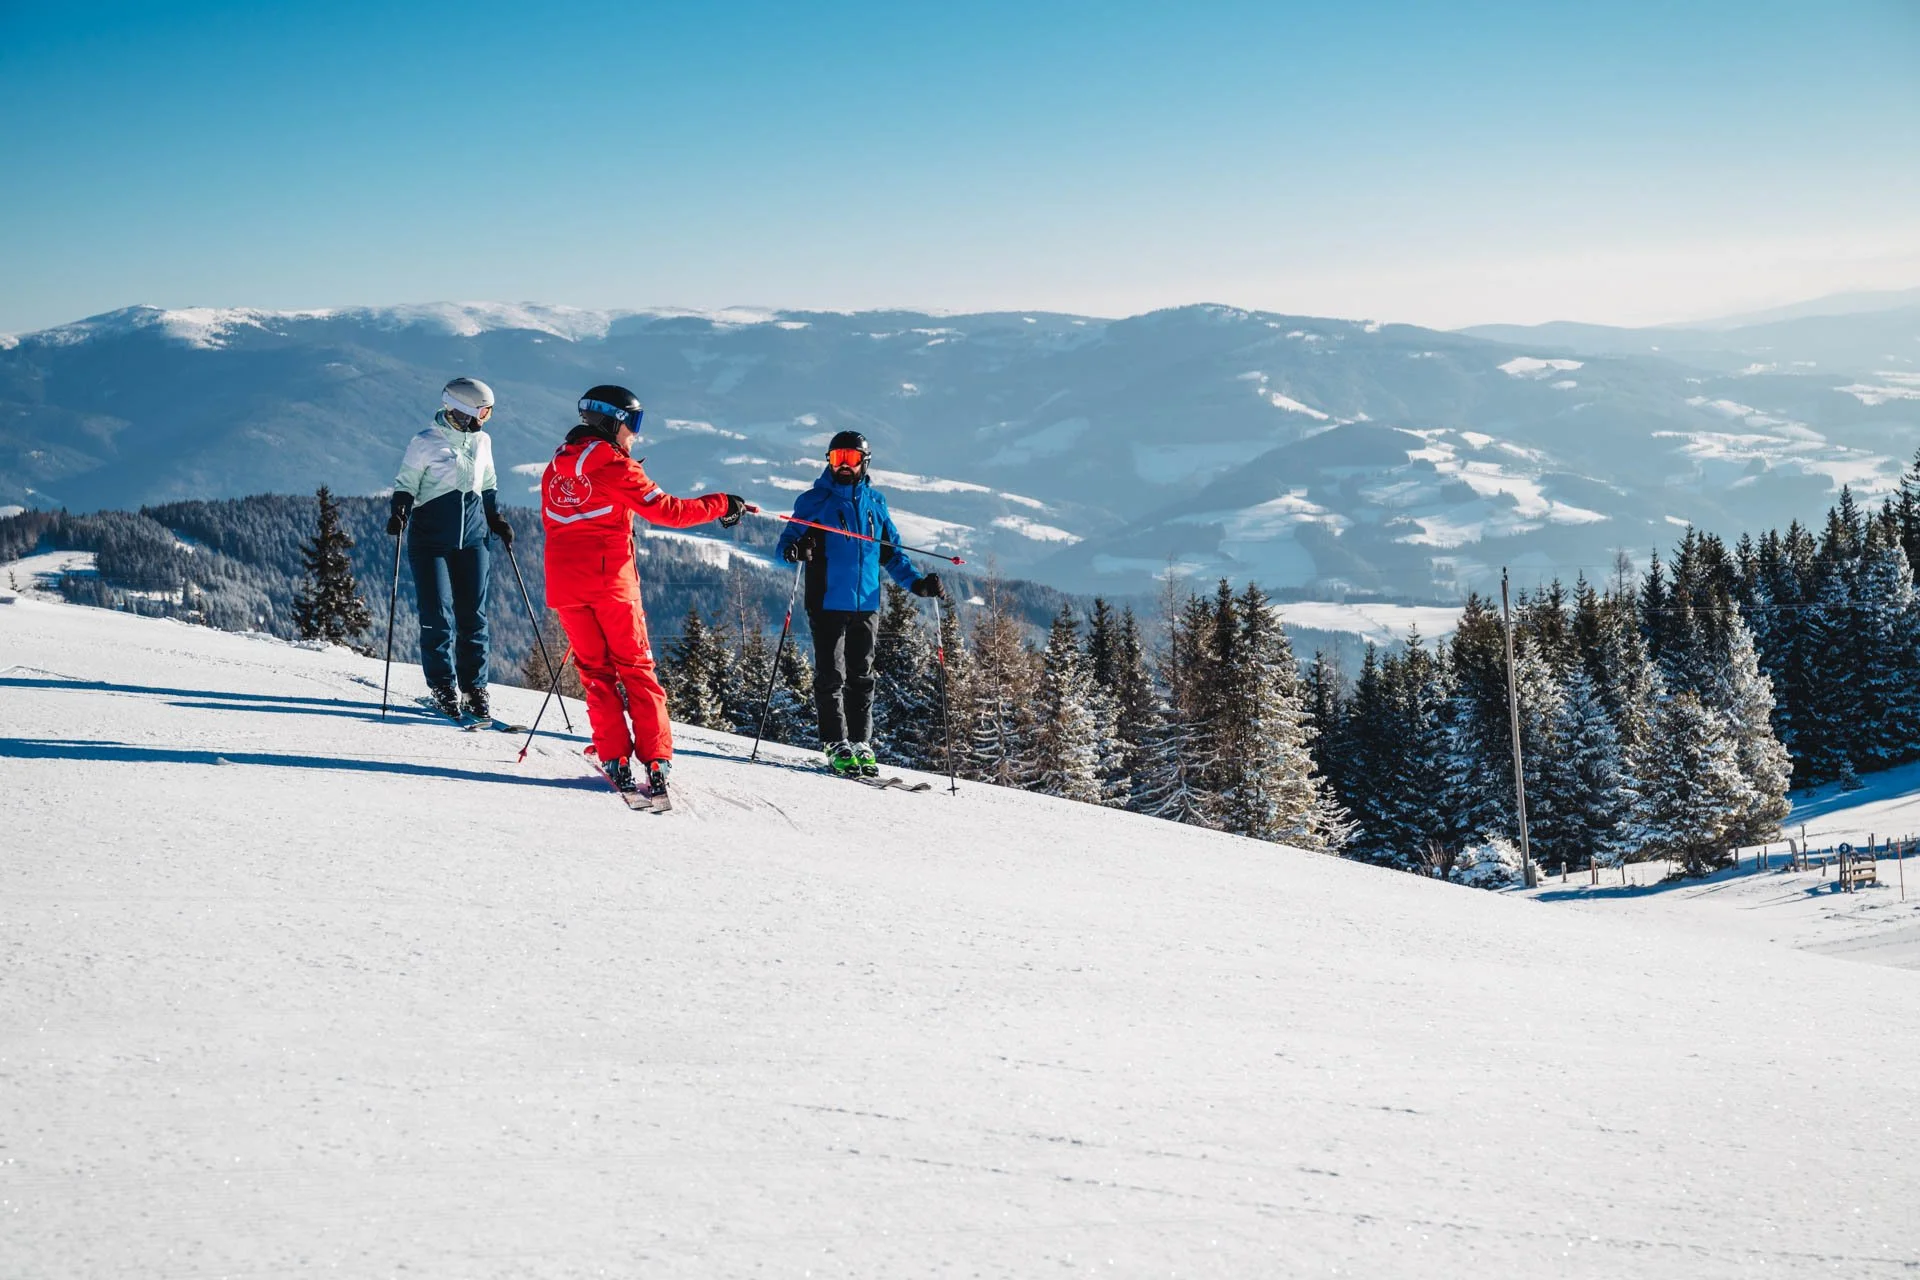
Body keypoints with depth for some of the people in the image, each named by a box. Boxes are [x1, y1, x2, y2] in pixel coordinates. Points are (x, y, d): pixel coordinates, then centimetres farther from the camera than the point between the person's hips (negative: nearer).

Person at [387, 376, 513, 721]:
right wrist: (398, 512, -18)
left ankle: (474, 688, 8)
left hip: (472, 537, 4)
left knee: (474, 614, 2)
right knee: (438, 614, -6)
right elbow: (406, 485, -1)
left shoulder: (481, 441, 10)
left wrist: (497, 519, 12)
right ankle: (442, 687, 5)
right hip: (431, 540, -4)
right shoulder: (425, 443, -5)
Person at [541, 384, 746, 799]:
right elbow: (667, 510, -10)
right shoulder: (612, 465, -9)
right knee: (635, 667, 3)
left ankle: (614, 758, 0)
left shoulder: (556, 467, 12)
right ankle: (656, 760, -2)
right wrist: (721, 504, 0)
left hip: (564, 582, 5)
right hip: (611, 580, -5)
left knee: (595, 669, 10)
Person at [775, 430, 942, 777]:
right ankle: (837, 746, -3)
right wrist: (794, 550, -25)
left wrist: (916, 582, 5)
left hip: (866, 604, 3)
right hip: (827, 603, -3)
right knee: (831, 676, -5)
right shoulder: (815, 500, 3)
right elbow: (787, 540, 0)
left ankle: (861, 745, 9)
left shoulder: (875, 502, 13)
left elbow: (891, 553, 19)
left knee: (861, 677, 6)